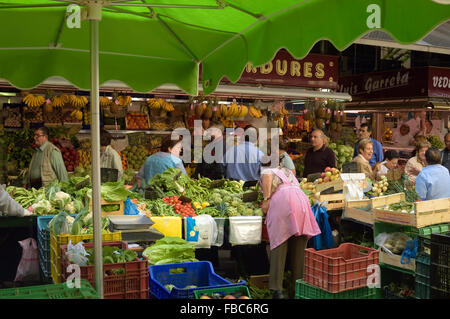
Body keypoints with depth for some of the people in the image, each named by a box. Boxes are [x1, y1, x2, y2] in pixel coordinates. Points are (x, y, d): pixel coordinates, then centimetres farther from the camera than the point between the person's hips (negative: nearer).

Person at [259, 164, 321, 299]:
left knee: (279, 245, -2)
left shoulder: (265, 171, 24)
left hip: (281, 199, -4)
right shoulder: (288, 172, 41)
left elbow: (267, 176, 0)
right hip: (301, 199, 5)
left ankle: (277, 289, -5)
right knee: (299, 247, 8)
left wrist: (266, 199, -3)